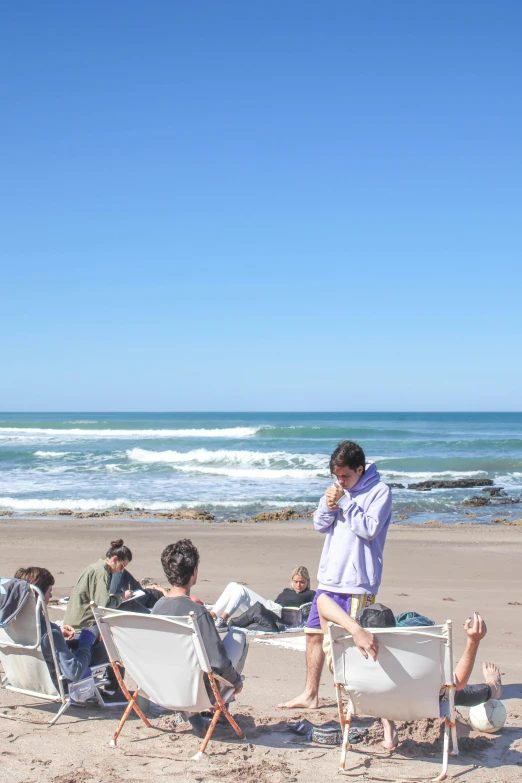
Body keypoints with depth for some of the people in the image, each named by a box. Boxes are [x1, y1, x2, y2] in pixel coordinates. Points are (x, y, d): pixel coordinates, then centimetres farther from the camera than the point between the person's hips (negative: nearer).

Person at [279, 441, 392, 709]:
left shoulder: (379, 491, -7)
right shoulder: (339, 489, 12)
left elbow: (369, 529, -17)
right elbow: (320, 525, 12)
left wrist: (344, 502, -17)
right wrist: (328, 505, -7)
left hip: (358, 583, -7)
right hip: (329, 578, 7)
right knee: (314, 634, 10)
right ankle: (310, 695, 21)